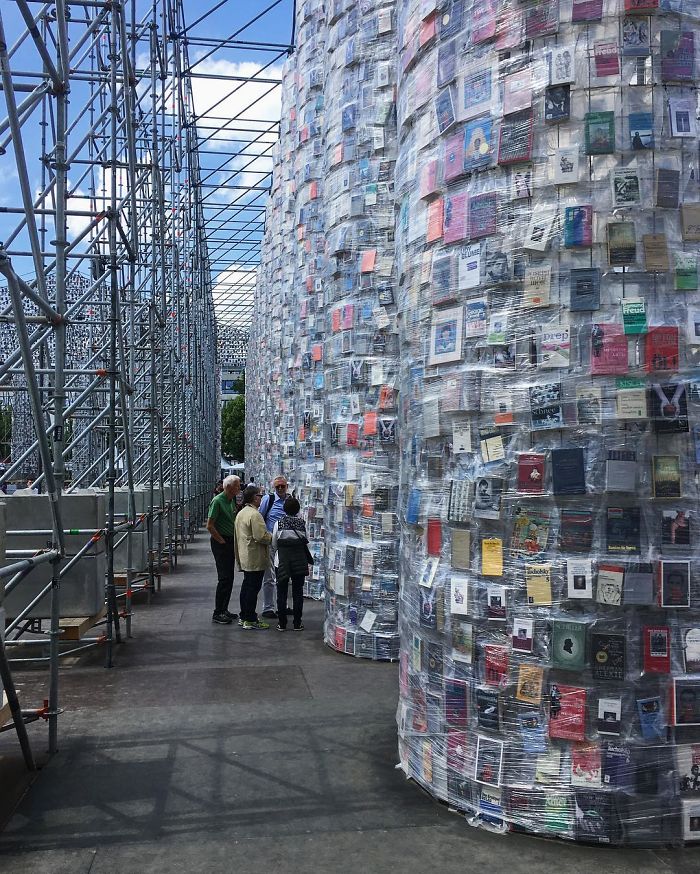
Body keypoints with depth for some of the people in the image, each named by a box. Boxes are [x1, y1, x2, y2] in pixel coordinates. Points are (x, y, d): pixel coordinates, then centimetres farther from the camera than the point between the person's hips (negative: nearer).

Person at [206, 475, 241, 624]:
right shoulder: (217, 501, -15)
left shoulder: (232, 500, 11)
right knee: (224, 578, -9)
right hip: (220, 543, -9)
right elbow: (210, 526, -18)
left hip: (230, 542, 9)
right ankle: (217, 613, -3)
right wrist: (222, 542, -14)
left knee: (229, 578, 11)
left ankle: (224, 610, 20)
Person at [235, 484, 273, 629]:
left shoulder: (241, 513, 14)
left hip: (244, 557, 10)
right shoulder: (254, 514, -19)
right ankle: (250, 620, -1)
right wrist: (273, 537, -7)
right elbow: (261, 536, -24)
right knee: (253, 588, -5)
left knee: (246, 587, 17)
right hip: (255, 559, -10)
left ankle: (244, 617, 24)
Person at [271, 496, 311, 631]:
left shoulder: (278, 524, -6)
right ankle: (297, 623, 10)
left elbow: (274, 544, 1)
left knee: (281, 592, 8)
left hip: (282, 562, 0)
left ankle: (282, 623, 10)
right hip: (299, 562, 0)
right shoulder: (302, 523, -6)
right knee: (298, 592, 8)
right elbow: (307, 543, -3)